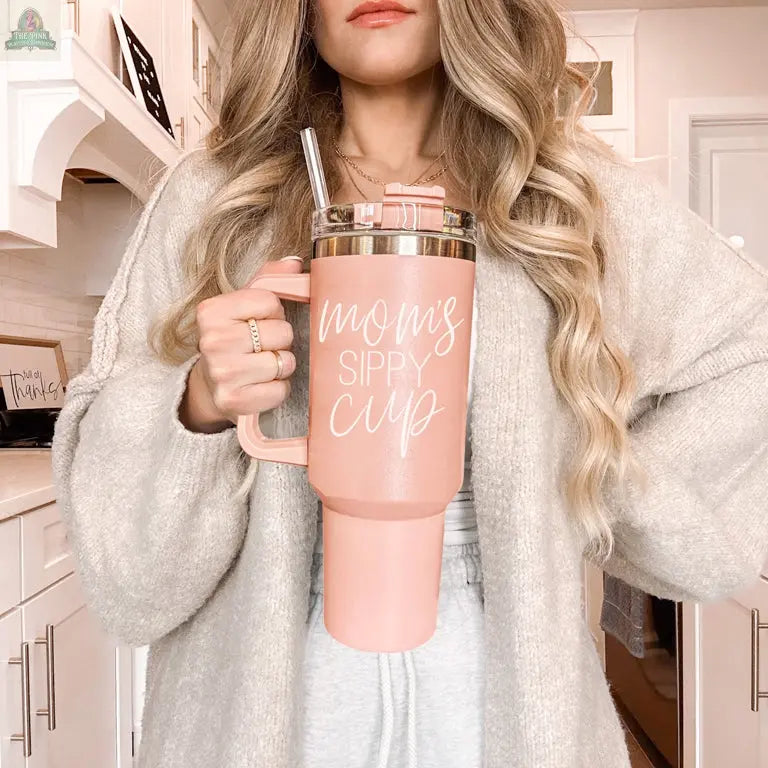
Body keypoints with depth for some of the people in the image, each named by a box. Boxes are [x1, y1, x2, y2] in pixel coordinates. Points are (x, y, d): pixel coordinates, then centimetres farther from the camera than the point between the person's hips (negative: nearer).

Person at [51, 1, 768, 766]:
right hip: (266, 672, 1)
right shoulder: (210, 195, -3)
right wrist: (198, 407, -23)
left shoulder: (578, 193, -3)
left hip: (503, 667, 1)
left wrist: (606, 498, -3)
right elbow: (114, 491, -1)